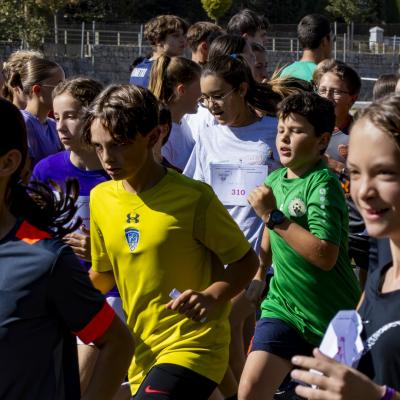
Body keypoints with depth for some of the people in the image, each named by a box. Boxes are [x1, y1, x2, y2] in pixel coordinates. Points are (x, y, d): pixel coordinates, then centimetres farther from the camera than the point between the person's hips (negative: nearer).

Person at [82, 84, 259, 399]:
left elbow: (247, 261, -6)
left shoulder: (193, 198, -14)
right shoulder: (101, 198, 3)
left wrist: (211, 297, -22)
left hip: (193, 347, -6)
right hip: (142, 354, 7)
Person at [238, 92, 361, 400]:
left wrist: (273, 215, -26)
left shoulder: (323, 184, -17)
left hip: (332, 315, -5)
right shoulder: (275, 179, 4)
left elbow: (325, 256, -29)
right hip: (283, 307, 6)